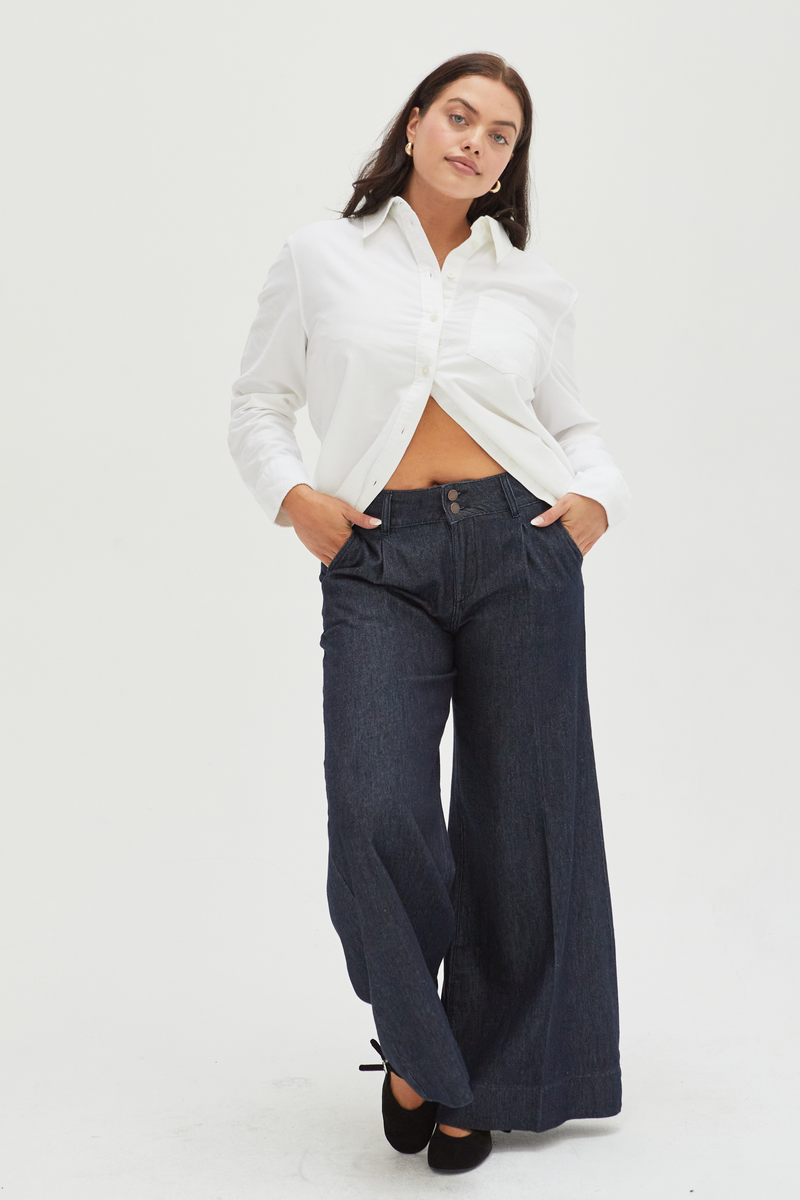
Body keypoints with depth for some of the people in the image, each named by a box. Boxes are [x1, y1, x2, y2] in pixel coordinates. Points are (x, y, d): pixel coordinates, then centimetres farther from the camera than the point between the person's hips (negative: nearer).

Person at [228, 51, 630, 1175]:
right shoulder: (320, 259, 9)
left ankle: (481, 1076, 23)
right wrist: (292, 496, -2)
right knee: (379, 818, -17)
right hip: (379, 563, -1)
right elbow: (258, 401, 14)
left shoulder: (537, 286, 12)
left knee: (521, 820, 3)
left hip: (519, 546, 2)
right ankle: (417, 1043, 11)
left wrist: (596, 498, 2)